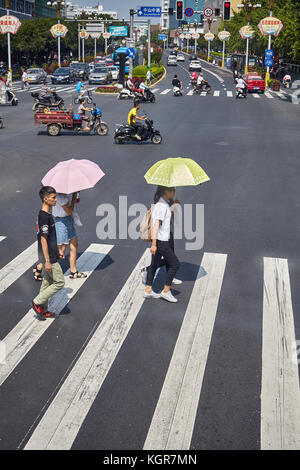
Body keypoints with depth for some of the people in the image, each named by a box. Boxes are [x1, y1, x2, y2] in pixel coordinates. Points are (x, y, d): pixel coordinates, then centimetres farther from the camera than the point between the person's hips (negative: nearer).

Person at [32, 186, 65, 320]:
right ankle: (37, 302, 7)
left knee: (48, 282, 16)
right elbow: (43, 240, -22)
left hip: (50, 255, 10)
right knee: (59, 282, -3)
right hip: (49, 257, -10)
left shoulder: (46, 214, 9)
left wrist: (56, 252, 24)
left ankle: (43, 310, 25)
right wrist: (47, 261, -22)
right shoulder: (44, 217, -22)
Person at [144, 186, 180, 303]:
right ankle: (166, 291, 6)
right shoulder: (162, 205, -18)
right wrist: (154, 244, -26)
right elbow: (156, 224, -24)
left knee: (155, 264, 14)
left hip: (161, 240, 10)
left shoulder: (164, 203, 12)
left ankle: (148, 290, 21)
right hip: (161, 240, -10)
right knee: (175, 263, -1)